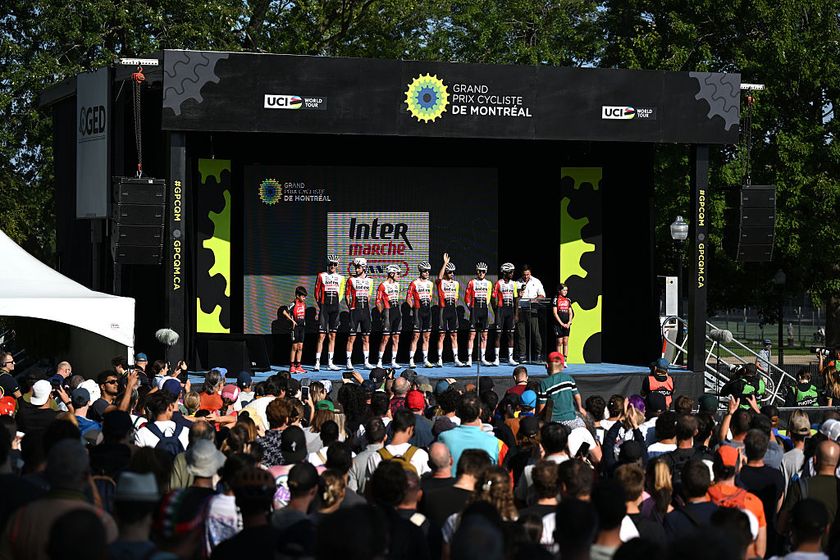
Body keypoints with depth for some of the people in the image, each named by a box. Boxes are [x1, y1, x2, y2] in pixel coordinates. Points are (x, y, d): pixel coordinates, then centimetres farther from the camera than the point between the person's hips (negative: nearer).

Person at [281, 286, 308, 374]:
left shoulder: (304, 304, 9)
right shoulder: (293, 304, -12)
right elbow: (284, 312, -19)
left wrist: (304, 322, 12)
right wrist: (292, 320, -16)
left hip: (302, 327, 6)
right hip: (295, 327, -6)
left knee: (300, 347, 7)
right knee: (294, 347, -4)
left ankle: (298, 366, 12)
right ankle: (292, 367, 0)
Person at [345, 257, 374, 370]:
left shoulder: (369, 280, 10)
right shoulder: (351, 280, 0)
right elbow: (347, 295, 1)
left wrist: (367, 306, 10)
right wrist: (350, 307, -6)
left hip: (365, 311, 4)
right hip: (355, 311, -4)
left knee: (366, 338, 6)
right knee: (351, 338, -4)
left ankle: (366, 362, 11)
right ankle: (349, 362, -1)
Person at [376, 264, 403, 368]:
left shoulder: (397, 285, 14)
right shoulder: (383, 286, -8)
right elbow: (378, 301, -7)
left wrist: (398, 311, 17)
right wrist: (382, 313, -9)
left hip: (397, 312, 7)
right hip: (388, 312, -7)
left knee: (396, 338, 6)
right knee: (385, 338, -8)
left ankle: (393, 362, 9)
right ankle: (379, 362, -2)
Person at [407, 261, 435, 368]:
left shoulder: (430, 283, 12)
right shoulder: (414, 283, -6)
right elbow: (408, 298, -6)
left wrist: (428, 304, 14)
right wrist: (414, 308, -9)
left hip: (427, 311, 6)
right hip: (418, 311, -6)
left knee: (426, 337, 7)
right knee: (416, 336, -9)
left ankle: (425, 360, 12)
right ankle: (411, 360, -7)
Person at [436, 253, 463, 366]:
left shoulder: (456, 283, 14)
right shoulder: (440, 282, -3)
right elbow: (440, 276, -25)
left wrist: (455, 305, 16)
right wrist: (445, 263, -28)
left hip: (453, 310, 5)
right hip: (443, 310, -5)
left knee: (454, 335, 7)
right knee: (441, 335, -2)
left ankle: (456, 359, 11)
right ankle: (440, 360, 1)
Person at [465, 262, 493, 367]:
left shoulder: (488, 283, 11)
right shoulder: (472, 283, 1)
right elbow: (467, 297, 2)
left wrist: (486, 305, 9)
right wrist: (470, 307, -4)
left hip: (484, 311, 4)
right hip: (475, 310, -4)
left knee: (484, 336, 6)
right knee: (472, 335, -8)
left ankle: (483, 358, 12)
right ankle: (469, 359, -10)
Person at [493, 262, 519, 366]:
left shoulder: (514, 284, 9)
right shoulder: (499, 283, -6)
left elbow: (516, 299, 13)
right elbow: (494, 298, -6)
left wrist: (516, 314, 9)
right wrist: (496, 312, -10)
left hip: (510, 310, 5)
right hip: (501, 309, -5)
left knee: (510, 334, 6)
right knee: (498, 334, -3)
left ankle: (510, 358, 10)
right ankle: (497, 358, 0)